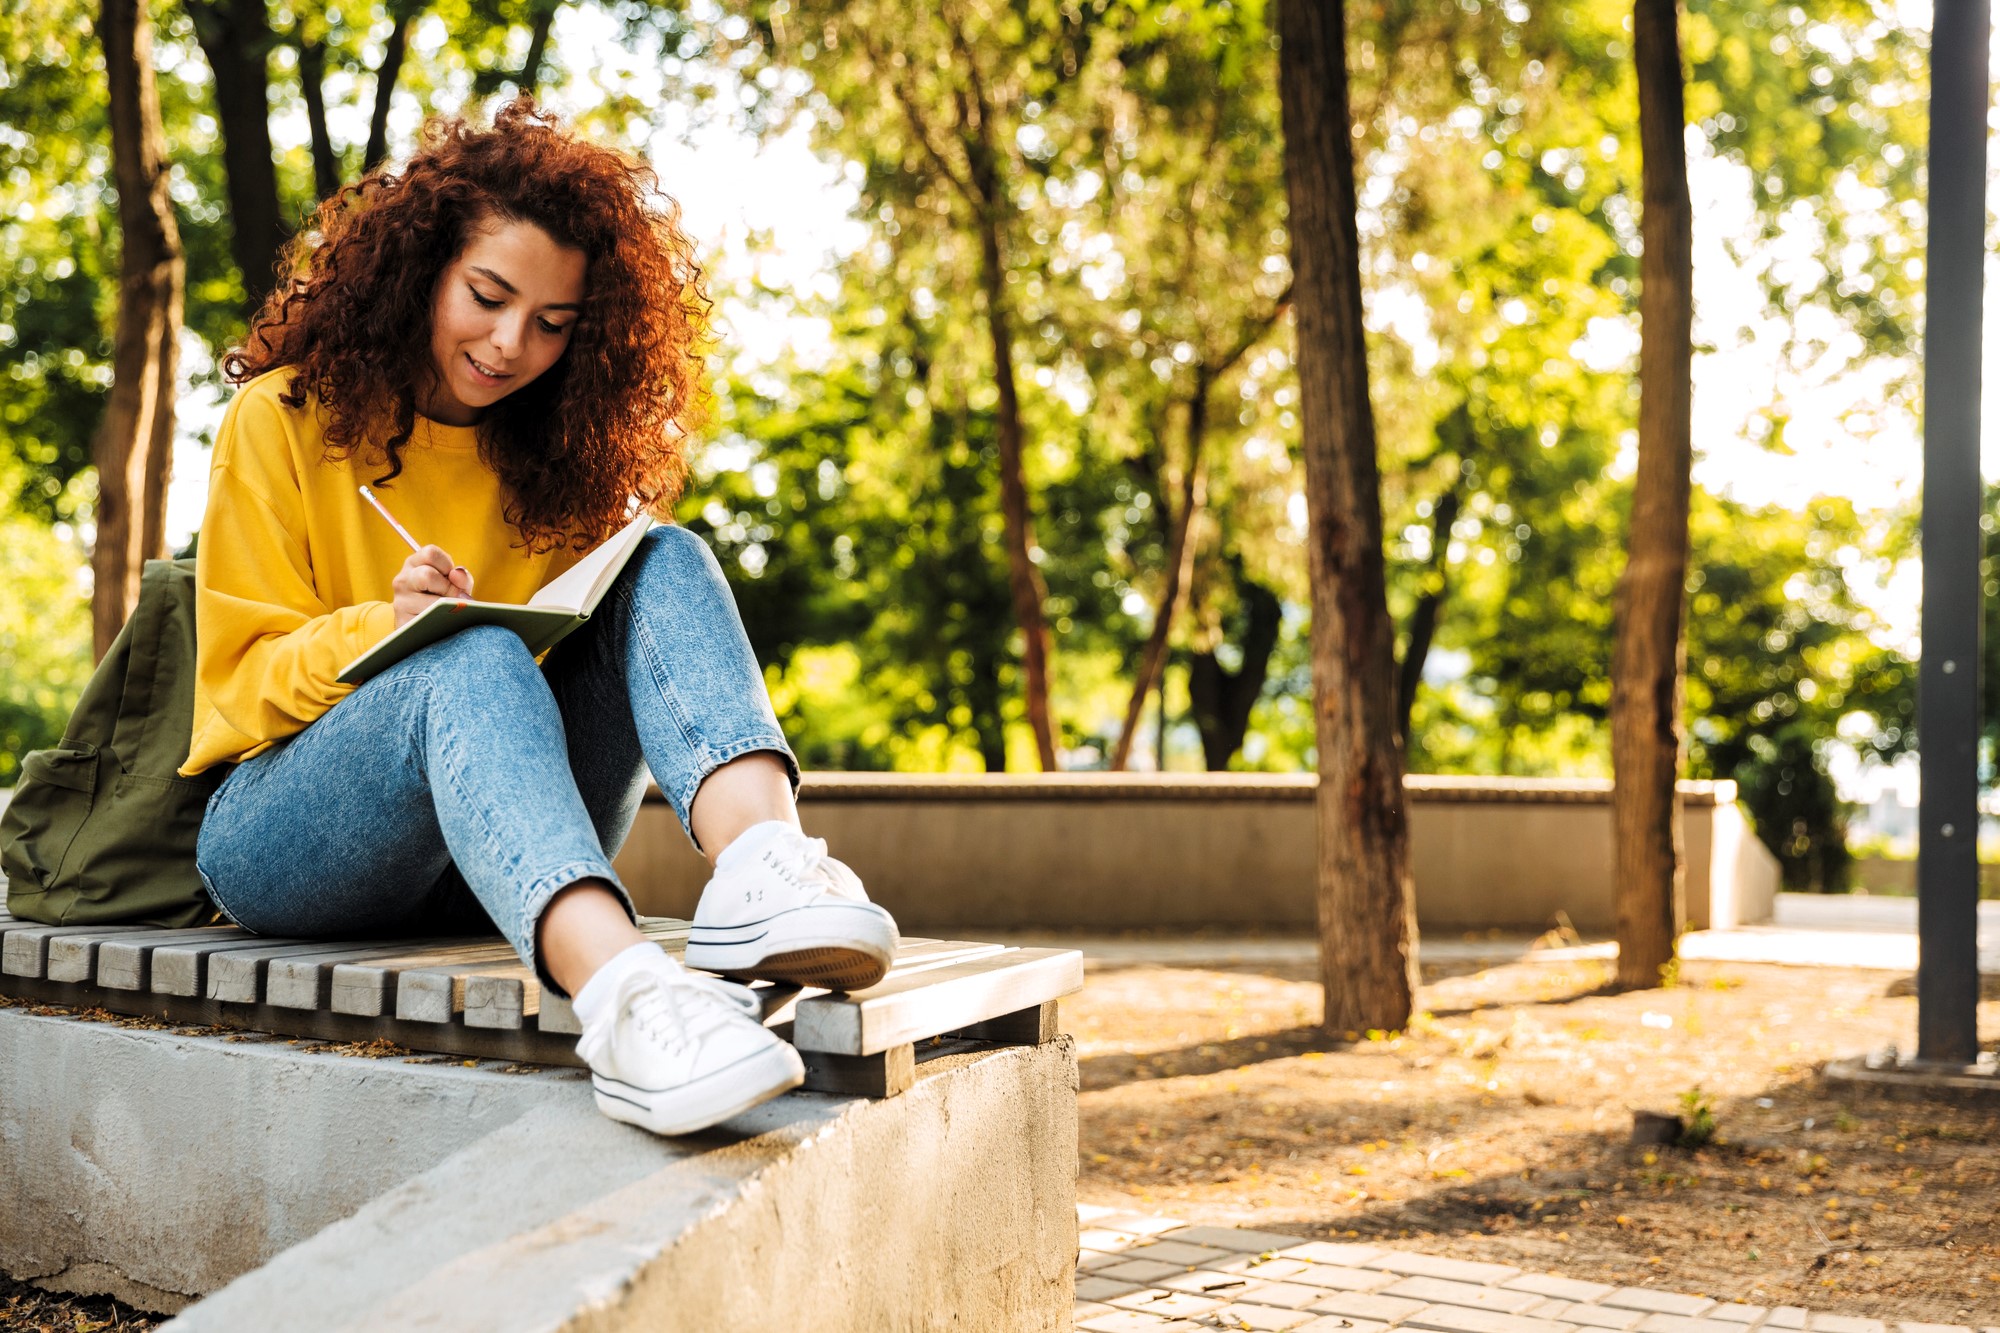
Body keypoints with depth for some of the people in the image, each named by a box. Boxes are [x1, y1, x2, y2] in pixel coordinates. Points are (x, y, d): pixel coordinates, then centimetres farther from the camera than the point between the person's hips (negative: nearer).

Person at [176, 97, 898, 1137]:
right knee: (472, 661, -36)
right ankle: (625, 995, -63)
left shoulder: (556, 451, 12)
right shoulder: (288, 419, 2)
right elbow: (241, 676, -2)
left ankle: (758, 860, -48)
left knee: (664, 564, -19)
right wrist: (381, 630, -22)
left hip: (485, 870, 3)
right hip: (278, 834, -3)